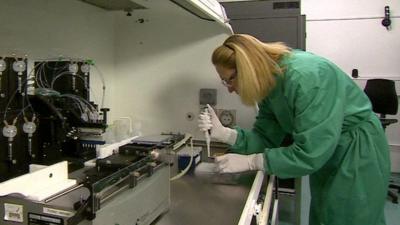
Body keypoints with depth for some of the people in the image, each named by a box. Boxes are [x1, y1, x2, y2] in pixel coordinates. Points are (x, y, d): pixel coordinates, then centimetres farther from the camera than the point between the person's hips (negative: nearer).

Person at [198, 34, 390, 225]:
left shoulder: (306, 76, -33)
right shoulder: (270, 85, -5)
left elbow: (309, 152, -33)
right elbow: (266, 137, -6)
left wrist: (249, 162, -29)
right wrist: (225, 134, -21)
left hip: (358, 153, -8)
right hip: (324, 152, 8)